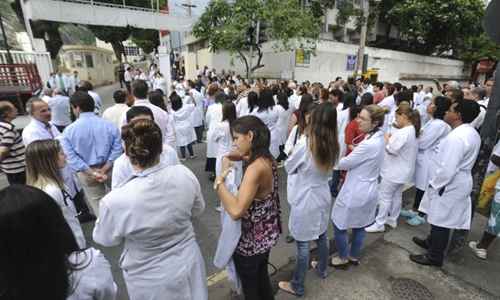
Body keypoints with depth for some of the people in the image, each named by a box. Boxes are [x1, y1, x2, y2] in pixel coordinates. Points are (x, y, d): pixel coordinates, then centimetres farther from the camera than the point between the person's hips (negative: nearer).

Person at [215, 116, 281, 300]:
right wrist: (242, 158, -9)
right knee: (262, 277, 31)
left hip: (250, 241, -8)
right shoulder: (267, 159, -6)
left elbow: (236, 211, -40)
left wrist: (219, 182, -28)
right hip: (266, 235, 8)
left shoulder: (256, 168, -33)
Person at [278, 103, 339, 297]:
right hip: (322, 197, 7)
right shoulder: (333, 146, -6)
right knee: (322, 237, 26)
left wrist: (295, 150, 4)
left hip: (305, 201, -7)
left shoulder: (304, 145, -26)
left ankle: (297, 287, 28)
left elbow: (288, 168, -9)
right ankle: (322, 269, 51)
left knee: (303, 245, 9)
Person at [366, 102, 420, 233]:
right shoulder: (412, 131, 7)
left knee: (385, 197, 1)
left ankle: (379, 223, 11)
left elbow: (392, 149, -26)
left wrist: (386, 139, -11)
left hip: (394, 171, -10)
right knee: (397, 195, 20)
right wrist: (392, 137, 1)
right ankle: (393, 219, 34)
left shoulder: (404, 132, -25)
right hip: (403, 171, 10)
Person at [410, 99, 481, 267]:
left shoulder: (457, 137, -26)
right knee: (440, 219, 24)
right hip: (458, 182, 10)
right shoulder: (471, 133, 7)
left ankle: (435, 256, 21)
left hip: (449, 185, -10)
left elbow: (447, 168, -29)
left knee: (441, 221, 5)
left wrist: (434, 184, -15)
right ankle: (432, 242, 42)